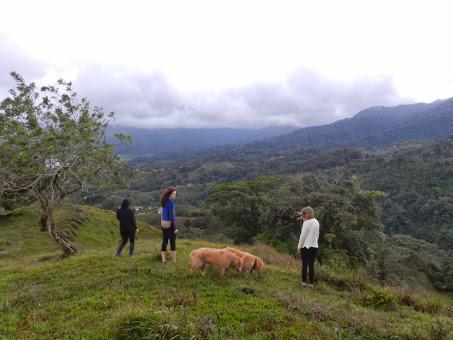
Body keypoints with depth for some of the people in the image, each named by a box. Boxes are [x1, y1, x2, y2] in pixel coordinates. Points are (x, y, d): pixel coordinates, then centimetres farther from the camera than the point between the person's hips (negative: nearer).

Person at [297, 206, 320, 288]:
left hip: (306, 246, -5)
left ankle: (304, 282, 9)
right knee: (311, 265, 7)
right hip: (314, 246, 5)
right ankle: (311, 283, 9)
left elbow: (302, 236, -11)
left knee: (305, 264, 5)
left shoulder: (306, 223, -13)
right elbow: (317, 235, 12)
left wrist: (299, 246, -3)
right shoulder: (317, 222, 5)